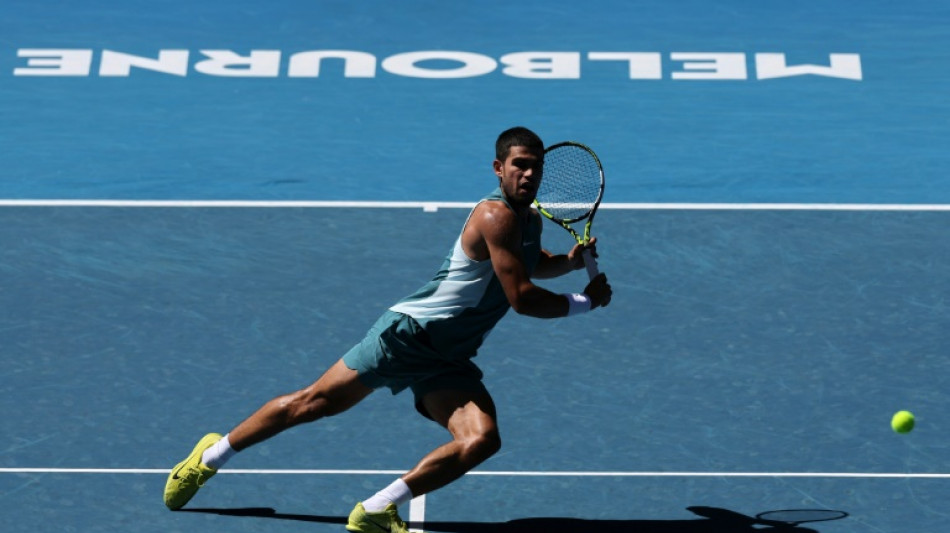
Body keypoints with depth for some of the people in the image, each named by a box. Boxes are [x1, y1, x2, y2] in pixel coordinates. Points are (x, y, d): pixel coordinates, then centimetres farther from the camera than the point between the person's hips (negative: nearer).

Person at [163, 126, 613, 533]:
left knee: (482, 440, -18)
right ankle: (212, 456, 18)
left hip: (448, 363, 7)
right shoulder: (497, 216, -16)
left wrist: (572, 261, 16)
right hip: (410, 332, -7)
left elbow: (533, 266, 38)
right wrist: (584, 302, -8)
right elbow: (522, 298, -21)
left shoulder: (531, 221, 13)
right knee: (313, 403, -2)